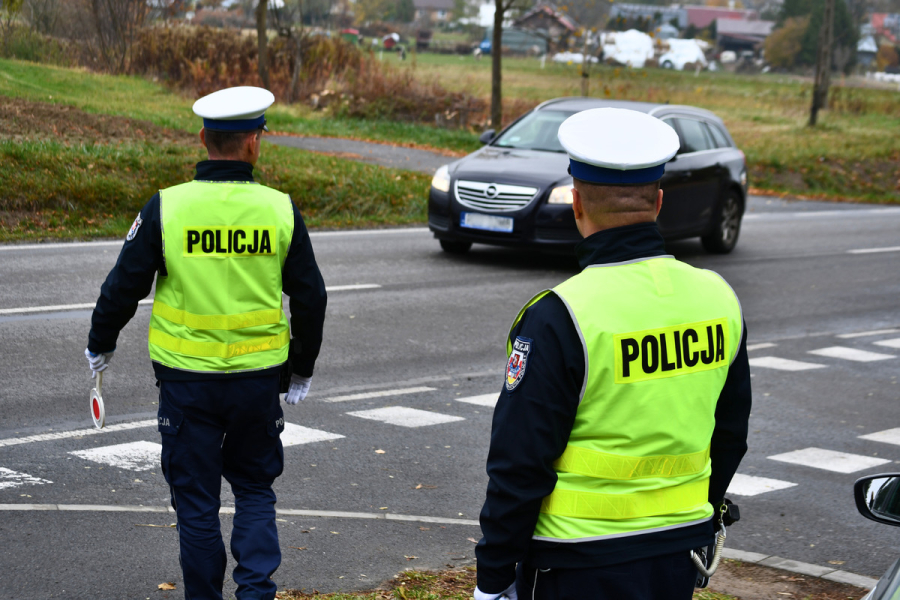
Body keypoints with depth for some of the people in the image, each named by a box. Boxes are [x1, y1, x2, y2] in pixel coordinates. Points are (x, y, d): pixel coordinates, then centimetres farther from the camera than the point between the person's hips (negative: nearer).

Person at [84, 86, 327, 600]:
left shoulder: (166, 207, -9)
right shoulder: (281, 210, -5)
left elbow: (123, 287, -2)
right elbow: (311, 298, 3)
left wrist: (101, 345, 16)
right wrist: (303, 368, 18)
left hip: (187, 379, -1)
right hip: (258, 378, 1)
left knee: (196, 498, 10)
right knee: (254, 485, 19)